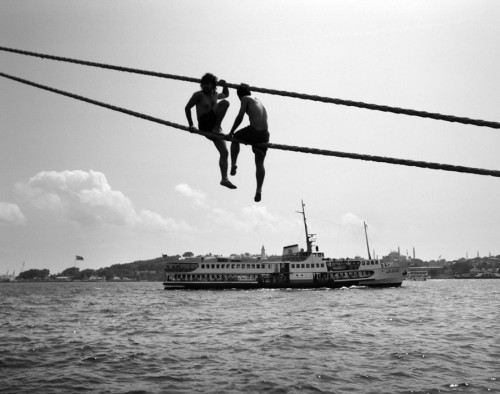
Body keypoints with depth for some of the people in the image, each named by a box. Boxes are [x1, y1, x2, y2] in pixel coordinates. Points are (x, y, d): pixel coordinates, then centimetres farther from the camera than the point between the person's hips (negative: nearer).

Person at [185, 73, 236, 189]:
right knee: (225, 103, -17)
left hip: (214, 128, 6)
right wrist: (190, 125, -1)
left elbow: (226, 95, 41)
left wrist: (225, 85, 20)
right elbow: (187, 108, 3)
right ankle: (216, 128, -27)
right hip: (205, 126, -6)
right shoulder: (199, 95, 1)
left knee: (224, 152, -7)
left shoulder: (214, 94, 21)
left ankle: (224, 179, -8)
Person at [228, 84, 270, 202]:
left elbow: (240, 116, -2)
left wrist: (231, 132, 6)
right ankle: (259, 190, -1)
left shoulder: (245, 99, 8)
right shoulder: (259, 103, 29)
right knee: (260, 163, 9)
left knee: (235, 138, 26)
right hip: (264, 134, 6)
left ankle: (233, 164, 16)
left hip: (253, 130, -6)